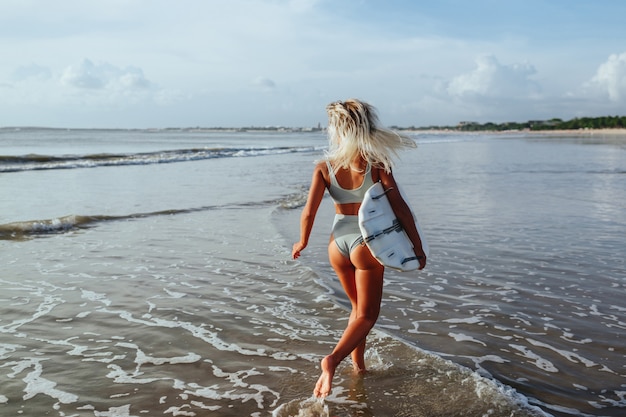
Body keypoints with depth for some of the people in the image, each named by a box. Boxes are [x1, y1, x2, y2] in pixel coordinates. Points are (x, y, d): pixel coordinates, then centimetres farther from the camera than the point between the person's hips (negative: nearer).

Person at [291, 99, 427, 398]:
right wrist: (418, 248, -3)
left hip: (338, 242, 4)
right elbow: (400, 208, -12)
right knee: (366, 315, 6)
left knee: (358, 307, 25)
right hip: (366, 243, -3)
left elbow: (309, 212, -7)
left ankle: (358, 365, 31)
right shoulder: (377, 164, -12)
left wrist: (302, 242, 12)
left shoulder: (324, 167, -7)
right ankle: (333, 359, -15)